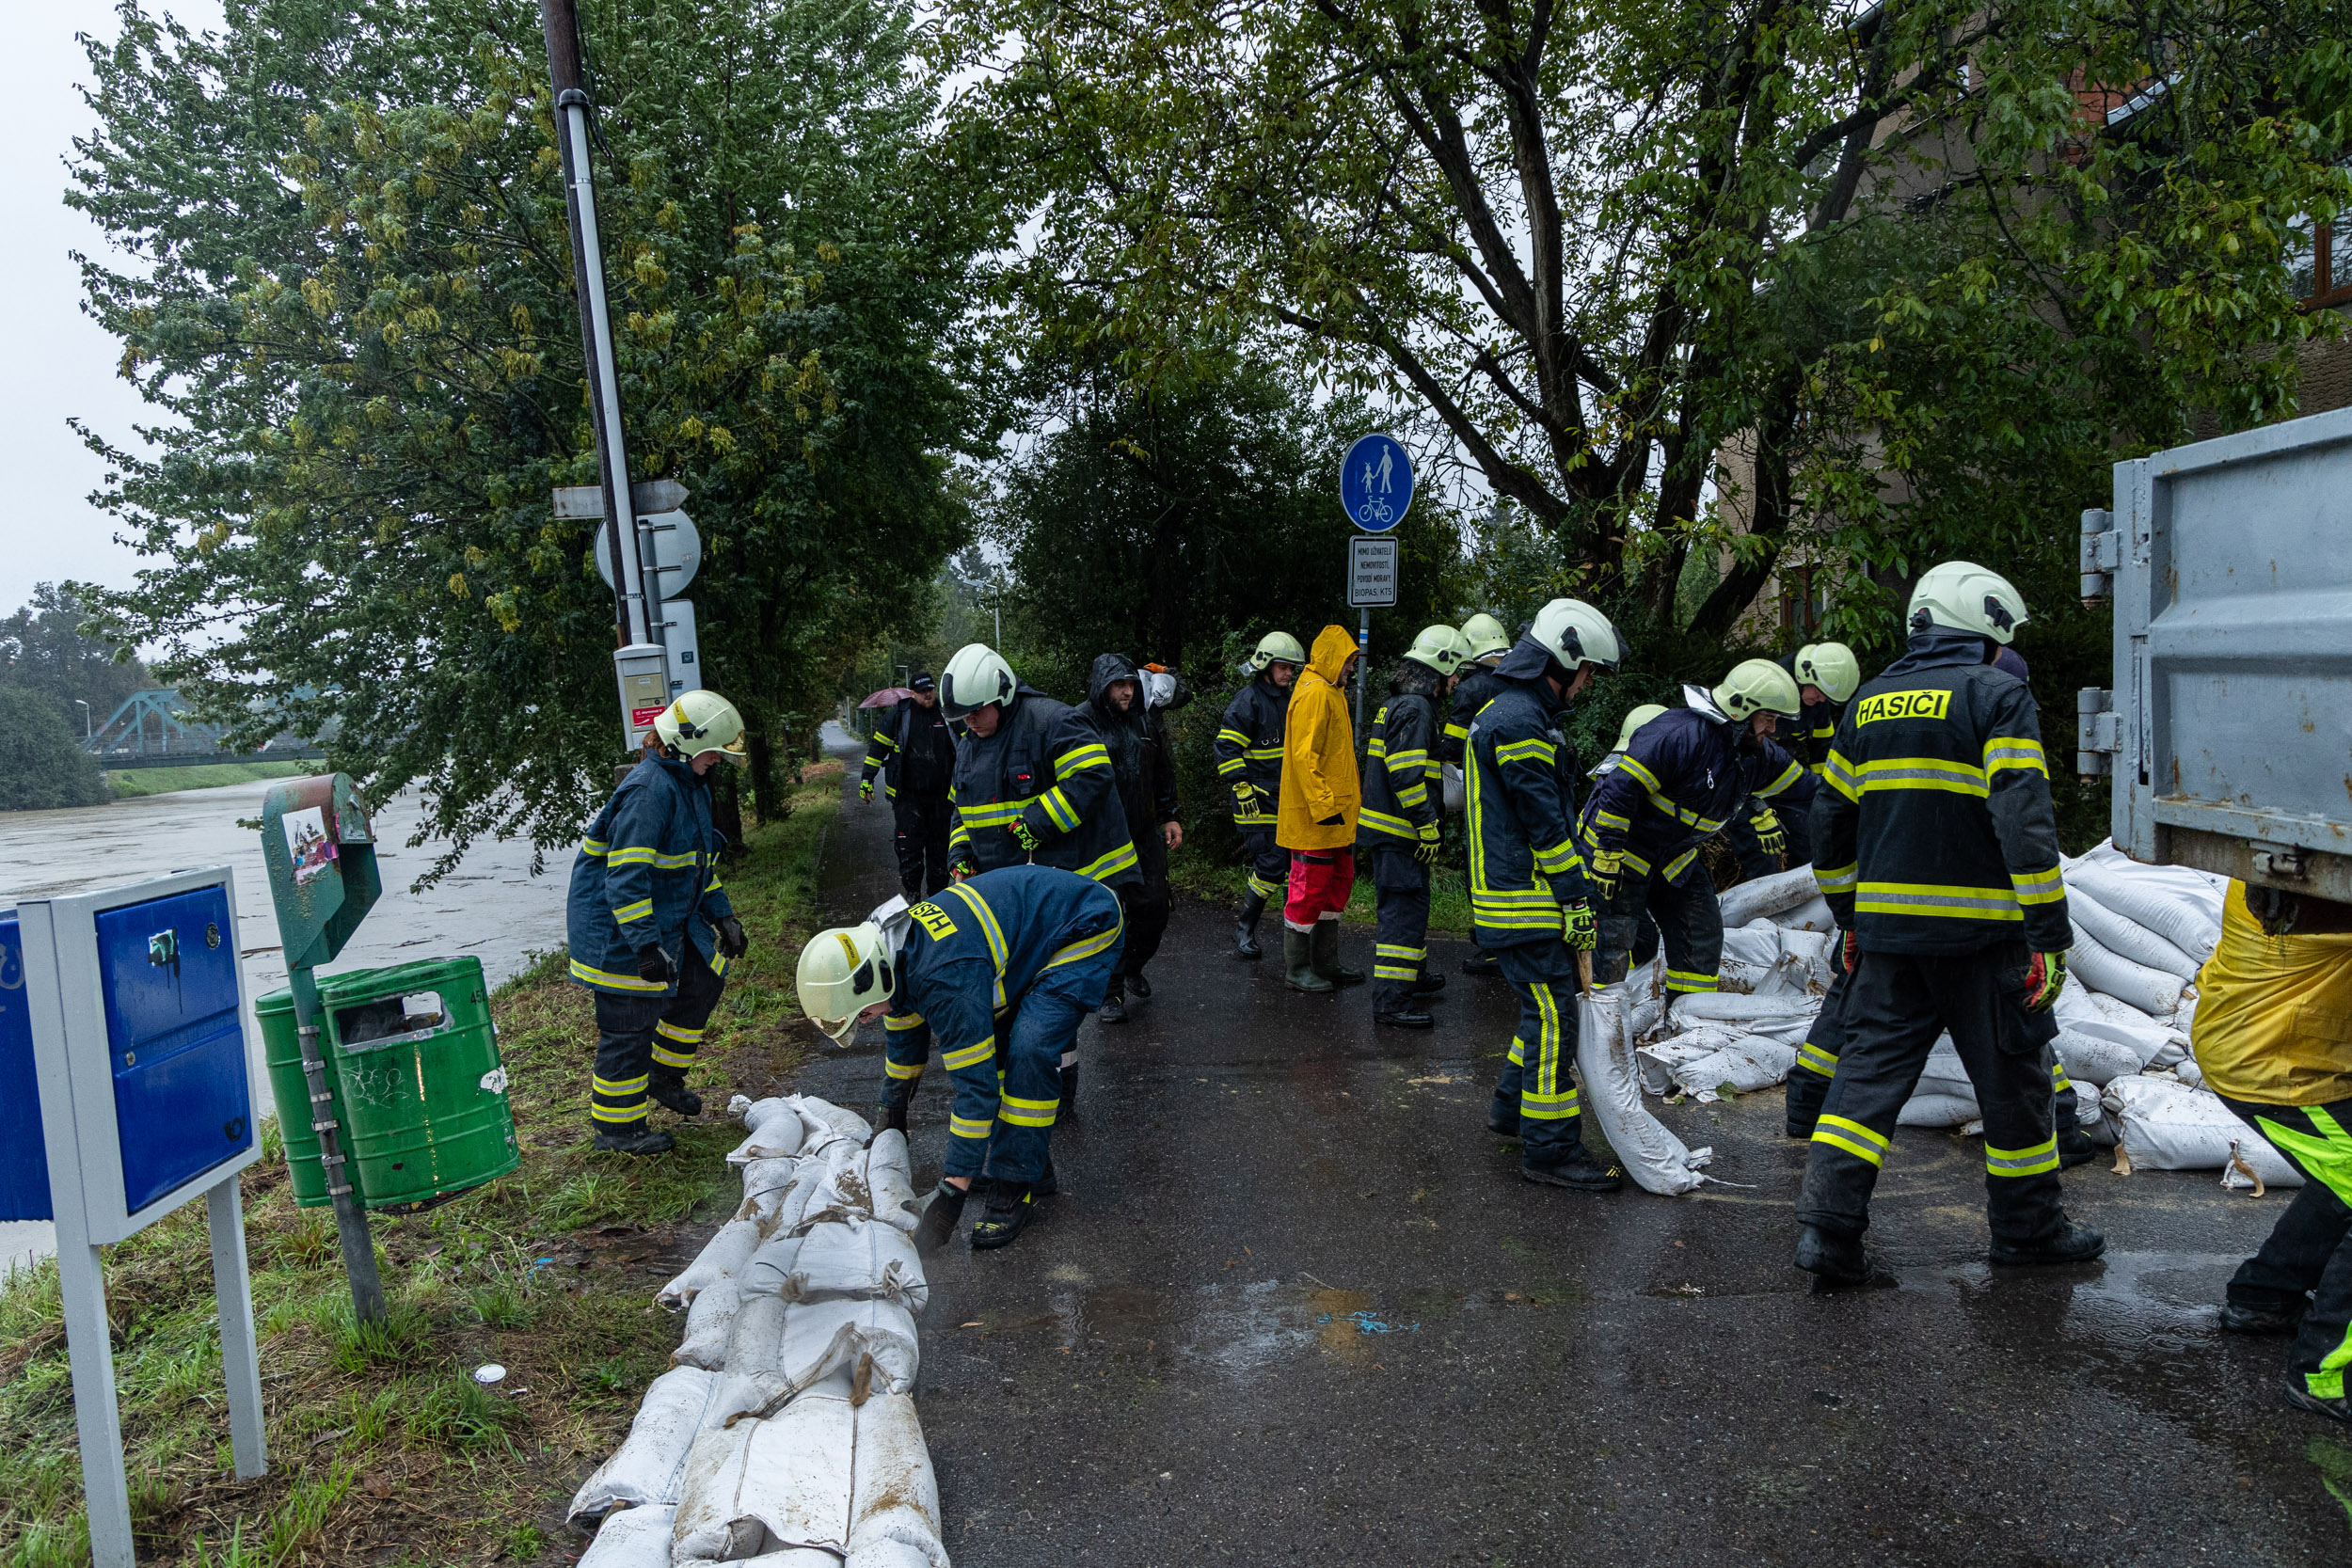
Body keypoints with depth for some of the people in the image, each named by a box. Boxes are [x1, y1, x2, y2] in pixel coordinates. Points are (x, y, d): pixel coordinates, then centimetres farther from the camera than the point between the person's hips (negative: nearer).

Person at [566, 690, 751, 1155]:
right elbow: (626, 875, -28)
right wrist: (646, 946, -31)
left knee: (705, 979, 17)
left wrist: (722, 916, 17)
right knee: (630, 1025, -2)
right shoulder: (649, 790, -24)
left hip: (668, 920, 10)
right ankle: (616, 1128, 14)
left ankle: (664, 1077, 35)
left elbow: (698, 860, 21)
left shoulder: (689, 785, 9)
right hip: (620, 930, -10)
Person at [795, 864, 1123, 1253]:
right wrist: (891, 1118, 25)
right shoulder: (892, 949, -5)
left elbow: (977, 1086, -31)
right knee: (983, 1037, 5)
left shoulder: (945, 979, -35)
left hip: (1087, 928, -10)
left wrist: (952, 1193, -27)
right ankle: (1011, 1153, 17)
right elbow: (904, 1040, 14)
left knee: (1028, 1052, -22)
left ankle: (1019, 1185, -9)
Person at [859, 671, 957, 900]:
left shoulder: (947, 714, 4)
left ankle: (937, 892, 18)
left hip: (940, 795, 2)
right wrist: (867, 778, 2)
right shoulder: (899, 714, -2)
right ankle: (912, 893, 4)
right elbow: (878, 745, 4)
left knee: (939, 845, 9)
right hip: (908, 794, -2)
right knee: (910, 846, -4)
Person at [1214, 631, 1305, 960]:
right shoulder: (1247, 701, -9)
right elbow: (1225, 748, -13)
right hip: (1258, 801, -8)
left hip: (1288, 800, 8)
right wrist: (1244, 790, -17)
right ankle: (1244, 929, 5)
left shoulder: (1290, 701, 16)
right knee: (1270, 865, -10)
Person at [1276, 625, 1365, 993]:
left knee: (1337, 885, 15)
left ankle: (1325, 963, 24)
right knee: (1310, 888, -3)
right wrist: (1323, 806, -24)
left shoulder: (1332, 694, 18)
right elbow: (1304, 755, -22)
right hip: (1313, 816, -11)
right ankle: (1296, 968, 7)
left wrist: (1347, 800, 22)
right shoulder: (1314, 694, -15)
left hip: (1336, 815, 11)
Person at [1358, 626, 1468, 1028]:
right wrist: (1429, 828, -20)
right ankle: (1391, 1002, -7)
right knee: (1406, 909, -8)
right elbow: (1408, 775, -24)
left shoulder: (1397, 703, 16)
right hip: (1400, 831, -11)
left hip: (1388, 826, 11)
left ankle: (1412, 976, 37)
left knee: (1407, 905, 22)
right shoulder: (1415, 709, -17)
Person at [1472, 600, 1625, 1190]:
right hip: (1524, 901, -11)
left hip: (1517, 894, 11)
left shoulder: (1519, 711, 18)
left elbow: (1556, 811, 22)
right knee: (1553, 1016, -7)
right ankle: (1550, 1149, -1)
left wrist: (1574, 891, 22)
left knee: (1550, 1003, 18)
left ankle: (1512, 1107, 31)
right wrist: (1577, 900, -14)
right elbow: (1544, 821, -19)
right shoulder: (1518, 721, -18)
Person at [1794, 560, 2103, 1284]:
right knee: (2011, 1077, 12)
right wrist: (2050, 938, -12)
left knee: (1870, 1068, 7)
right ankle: (2027, 1225, 26)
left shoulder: (1869, 702, 11)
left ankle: (1827, 1224, -2)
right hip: (1978, 931, -5)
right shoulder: (1996, 696, -7)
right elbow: (2024, 824, -15)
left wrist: (1850, 917, 23)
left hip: (1887, 927, 5)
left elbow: (1830, 822, 14)